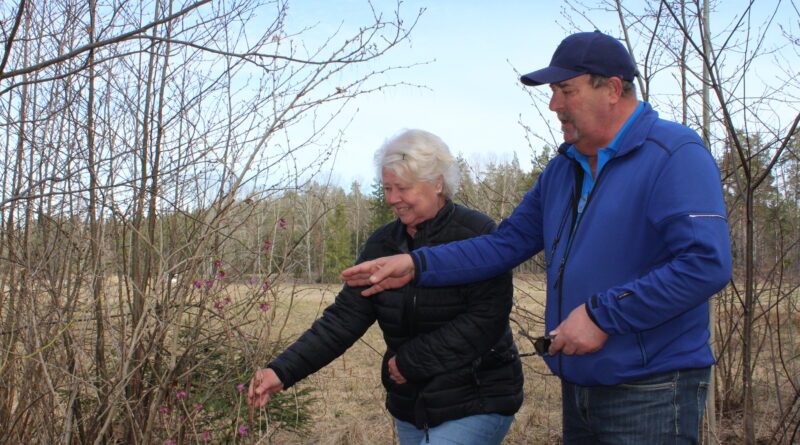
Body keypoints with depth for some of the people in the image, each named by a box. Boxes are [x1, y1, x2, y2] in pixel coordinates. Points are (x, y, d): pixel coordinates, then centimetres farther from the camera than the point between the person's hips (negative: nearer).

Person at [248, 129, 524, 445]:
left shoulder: (477, 235, -13)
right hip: (411, 408, 6)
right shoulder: (382, 244, 5)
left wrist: (411, 361, -18)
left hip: (475, 405, -6)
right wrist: (283, 371, -10)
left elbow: (486, 320, -20)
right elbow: (345, 317, 1)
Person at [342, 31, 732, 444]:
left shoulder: (675, 155, -14)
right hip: (578, 388, 7)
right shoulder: (563, 169, 11)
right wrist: (418, 264, 0)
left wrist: (602, 315, -23)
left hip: (651, 395, -7)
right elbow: (508, 242, 11)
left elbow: (706, 264, -24)